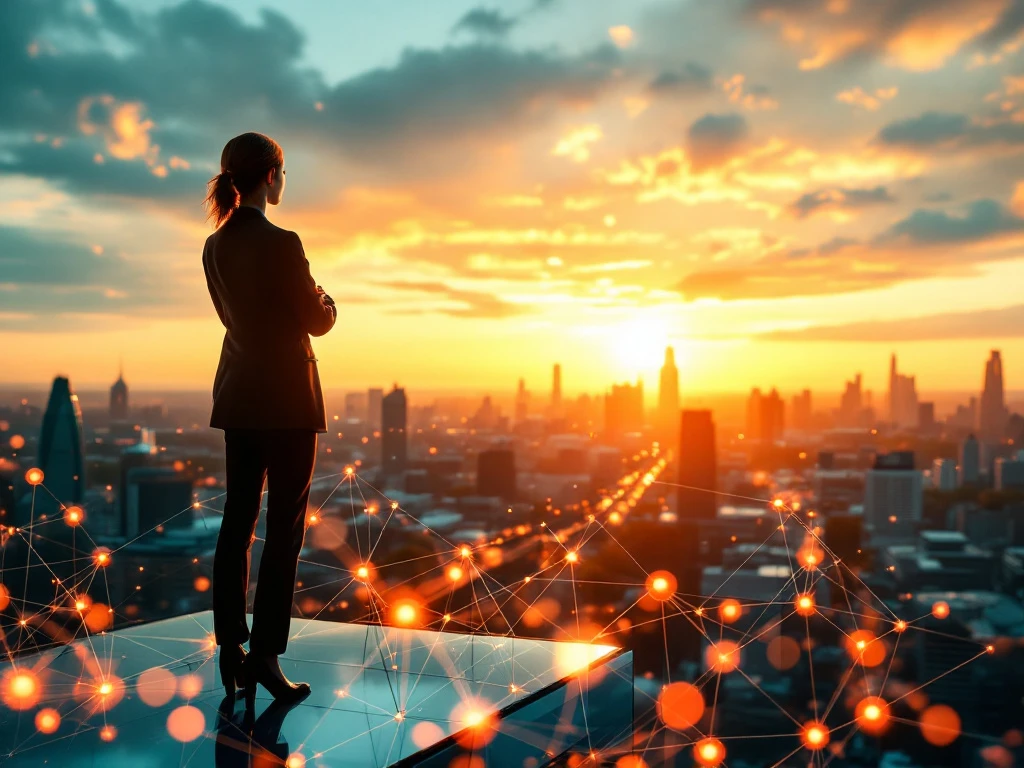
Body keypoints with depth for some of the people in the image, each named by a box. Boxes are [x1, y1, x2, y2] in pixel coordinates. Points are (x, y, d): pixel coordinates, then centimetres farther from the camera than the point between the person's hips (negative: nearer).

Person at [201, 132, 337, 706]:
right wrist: (329, 301, 13)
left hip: (238, 395, 7)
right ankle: (265, 654, 1)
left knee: (238, 518, 11)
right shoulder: (281, 244, -17)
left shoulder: (216, 247, 5)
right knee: (286, 526, 0)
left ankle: (231, 650, 16)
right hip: (286, 398, -7)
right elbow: (318, 320, -9)